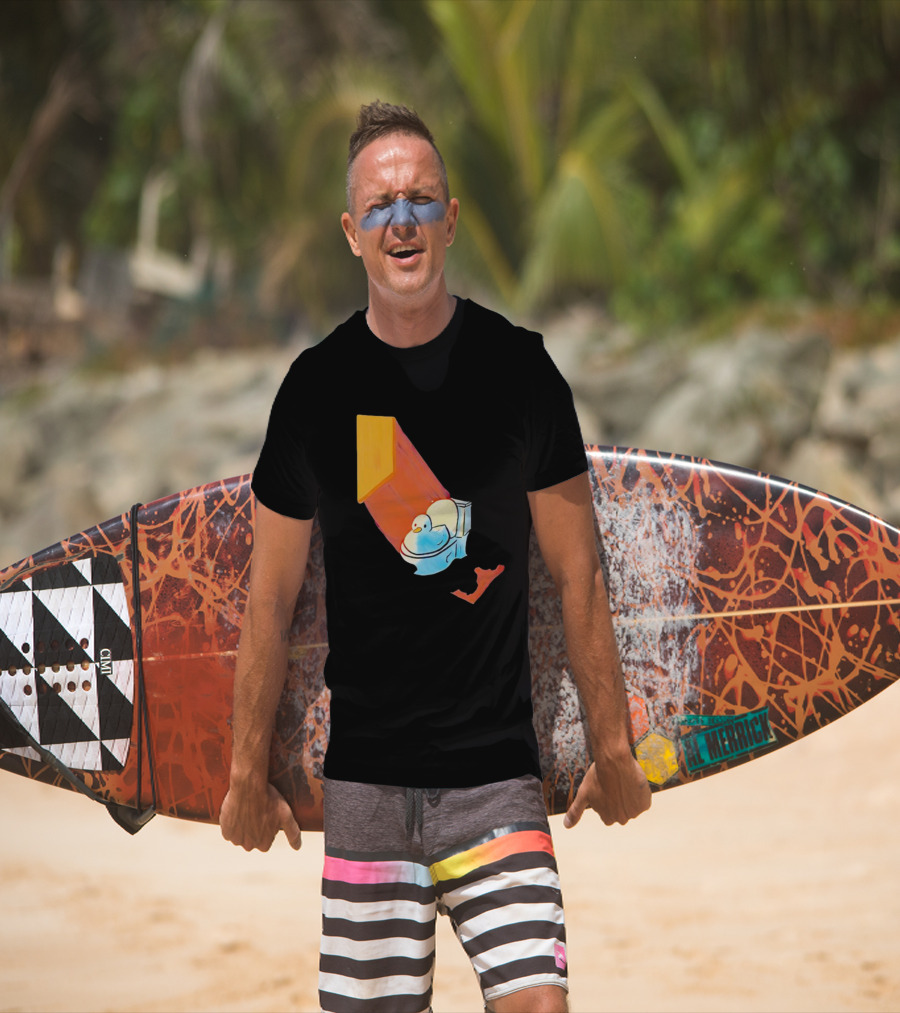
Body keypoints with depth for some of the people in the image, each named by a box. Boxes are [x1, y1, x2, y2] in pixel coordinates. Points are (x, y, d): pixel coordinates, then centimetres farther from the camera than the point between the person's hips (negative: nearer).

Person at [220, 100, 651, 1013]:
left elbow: (577, 575, 7)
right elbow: (271, 597, 8)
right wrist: (248, 772, 9)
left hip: (498, 772, 0)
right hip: (364, 777, 1)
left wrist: (611, 747, 8)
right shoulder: (318, 385, 2)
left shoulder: (519, 370, 1)